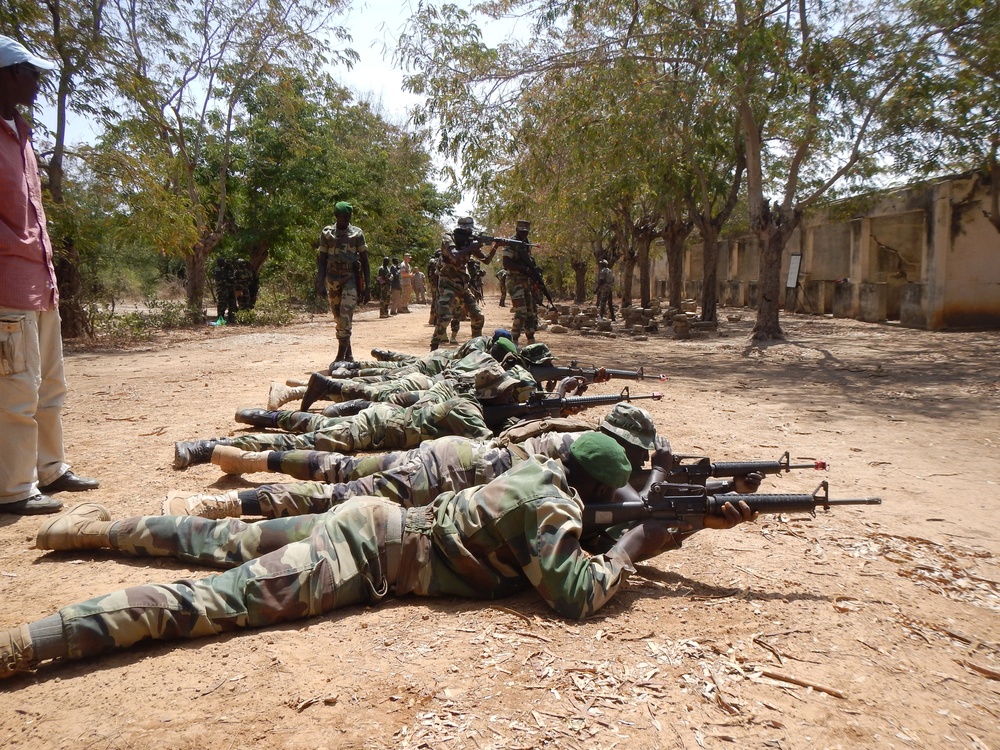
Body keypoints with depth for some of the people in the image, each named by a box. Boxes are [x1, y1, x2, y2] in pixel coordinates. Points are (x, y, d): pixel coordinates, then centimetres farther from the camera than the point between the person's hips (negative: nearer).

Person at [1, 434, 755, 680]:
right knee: (219, 599, -17)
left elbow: (619, 523, 25)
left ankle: (99, 527, 31)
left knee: (225, 544, 19)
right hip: (370, 552, -8)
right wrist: (633, 546, -5)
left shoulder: (541, 469, 12)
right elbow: (576, 595, -21)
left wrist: (697, 522, 17)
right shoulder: (550, 509, -15)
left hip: (372, 520, 8)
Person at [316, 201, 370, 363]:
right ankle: (348, 353, 21)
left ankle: (341, 355, -15)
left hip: (350, 278, -3)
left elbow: (364, 261, 4)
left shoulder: (357, 234, 1)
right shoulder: (327, 233, 5)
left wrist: (366, 286, -1)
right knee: (338, 317, 9)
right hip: (332, 278, 3)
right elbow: (322, 259, 6)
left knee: (345, 316, -15)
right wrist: (320, 282, -7)